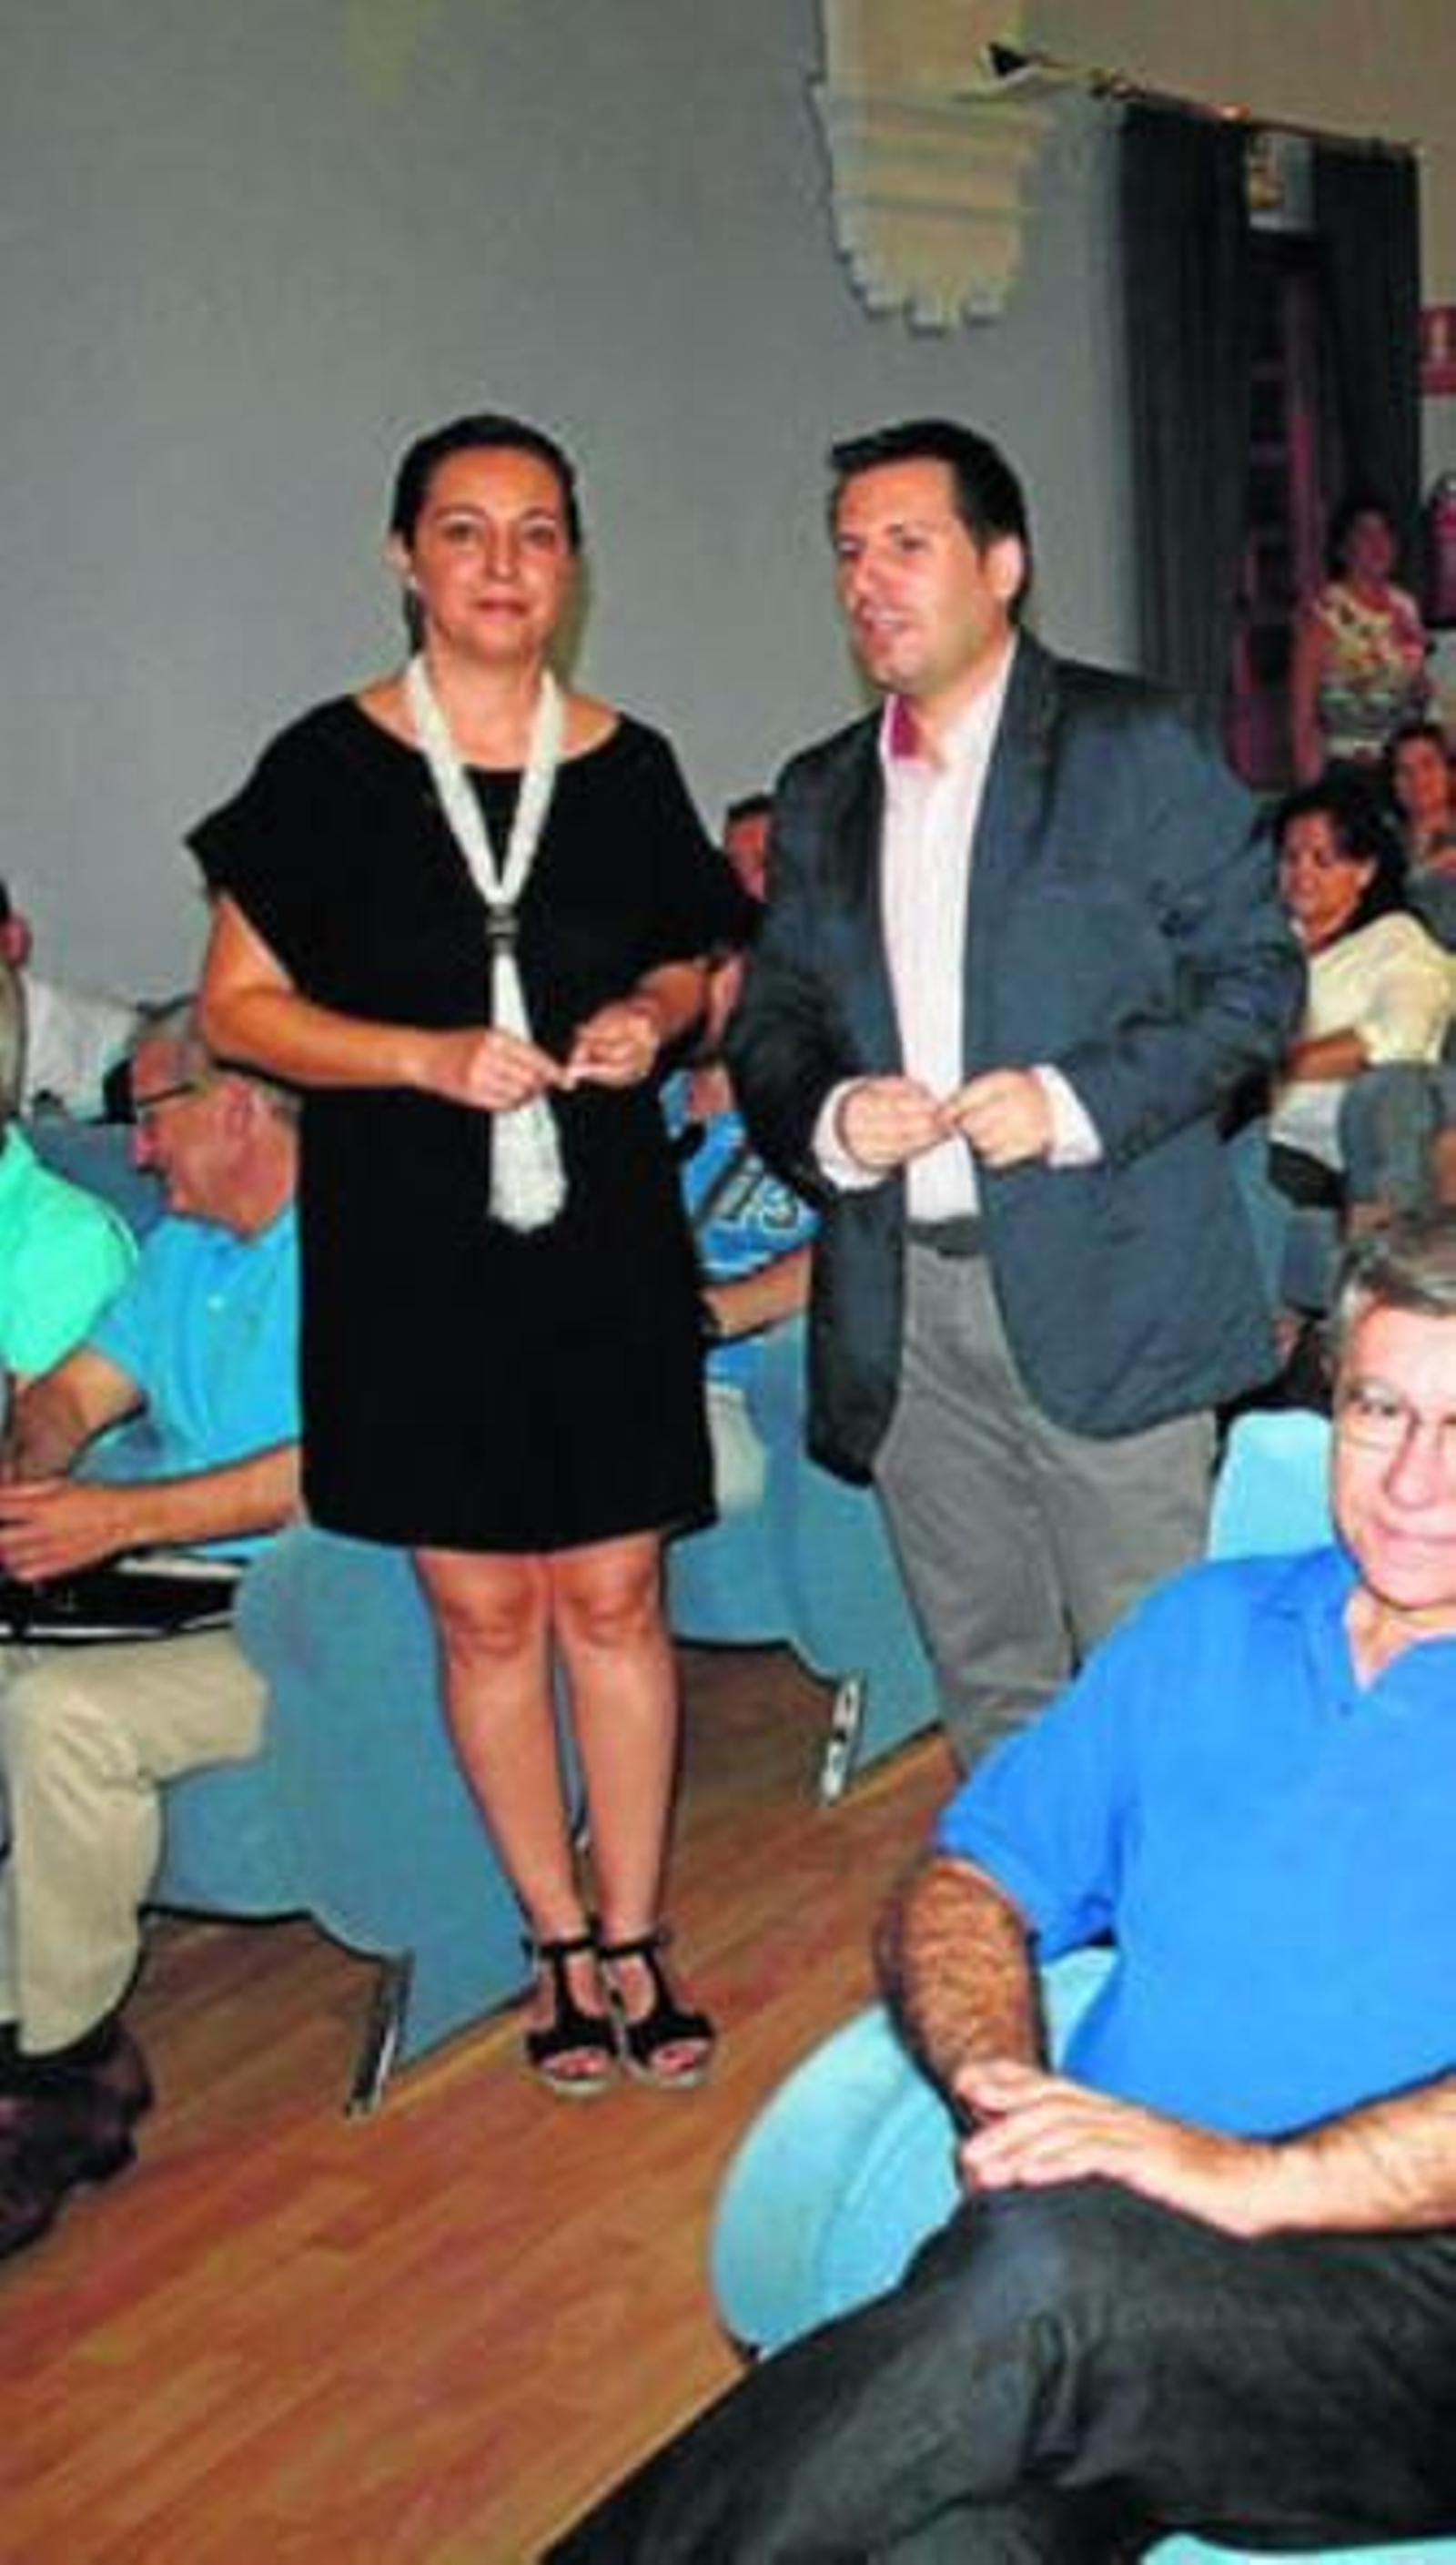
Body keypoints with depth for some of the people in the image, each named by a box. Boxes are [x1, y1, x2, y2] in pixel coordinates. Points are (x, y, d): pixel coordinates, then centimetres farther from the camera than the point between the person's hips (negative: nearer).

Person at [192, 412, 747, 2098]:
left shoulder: (627, 766, 4)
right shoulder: (332, 768, -4)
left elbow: (685, 965, 19)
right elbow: (237, 1005, -3)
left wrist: (648, 1018, -5)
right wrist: (431, 1056, -17)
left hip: (603, 1241, 2)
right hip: (414, 1253, -1)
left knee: (614, 1600, 4)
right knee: (483, 1613, 7)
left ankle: (633, 1940, 19)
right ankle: (561, 1940, 23)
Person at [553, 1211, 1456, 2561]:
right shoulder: (1209, 1624, 21)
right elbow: (966, 1884, 18)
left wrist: (1255, 2176, -20)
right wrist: (997, 2082, -3)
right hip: (1112, 2223, 3)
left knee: (1046, 2271, -35)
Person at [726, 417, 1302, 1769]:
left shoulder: (1132, 747, -1)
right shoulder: (819, 795, 15)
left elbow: (1257, 972, -3)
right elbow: (770, 1022, 16)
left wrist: (1079, 1100, -16)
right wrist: (825, 1118, -6)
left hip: (1101, 1295, -4)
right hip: (902, 1311, 5)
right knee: (984, 1685, 13)